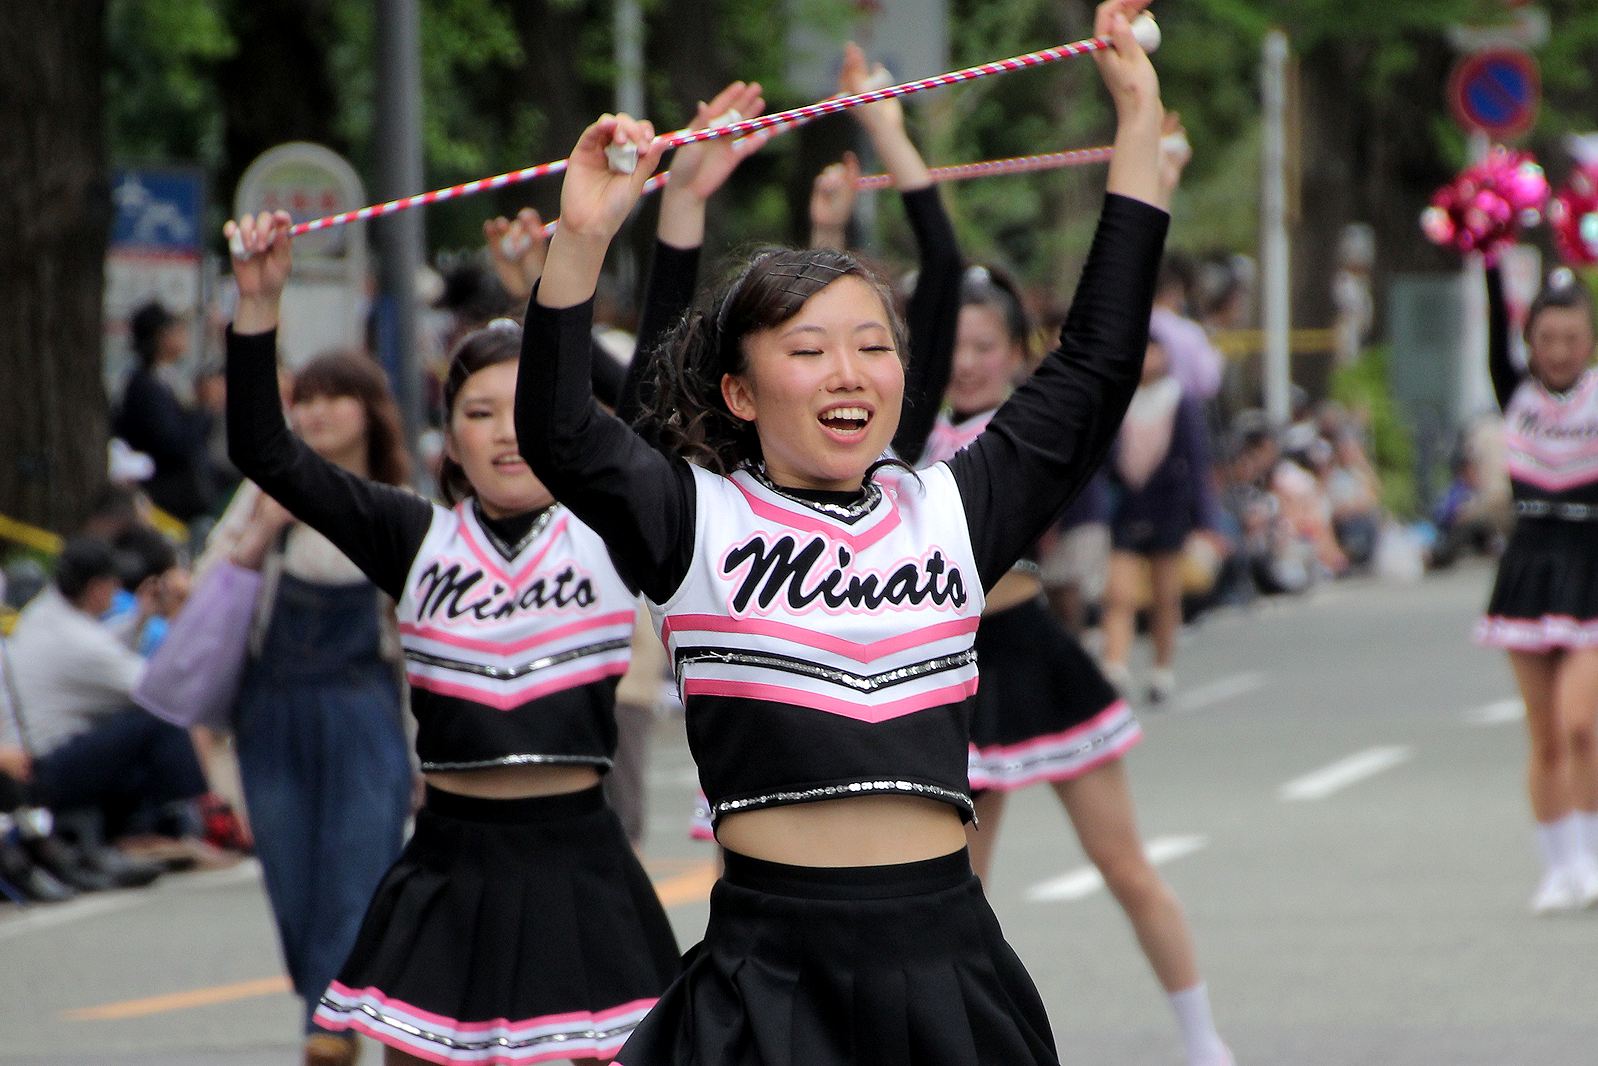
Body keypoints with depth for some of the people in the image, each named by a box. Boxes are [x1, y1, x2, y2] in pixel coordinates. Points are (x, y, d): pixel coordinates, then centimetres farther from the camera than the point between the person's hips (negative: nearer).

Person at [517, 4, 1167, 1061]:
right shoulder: (701, 521, 4)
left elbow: (1097, 366, 13)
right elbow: (559, 437, -12)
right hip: (770, 962, -3)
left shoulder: (948, 511, 12)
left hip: (943, 946, 3)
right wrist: (582, 242, -24)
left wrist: (1140, 119, 10)